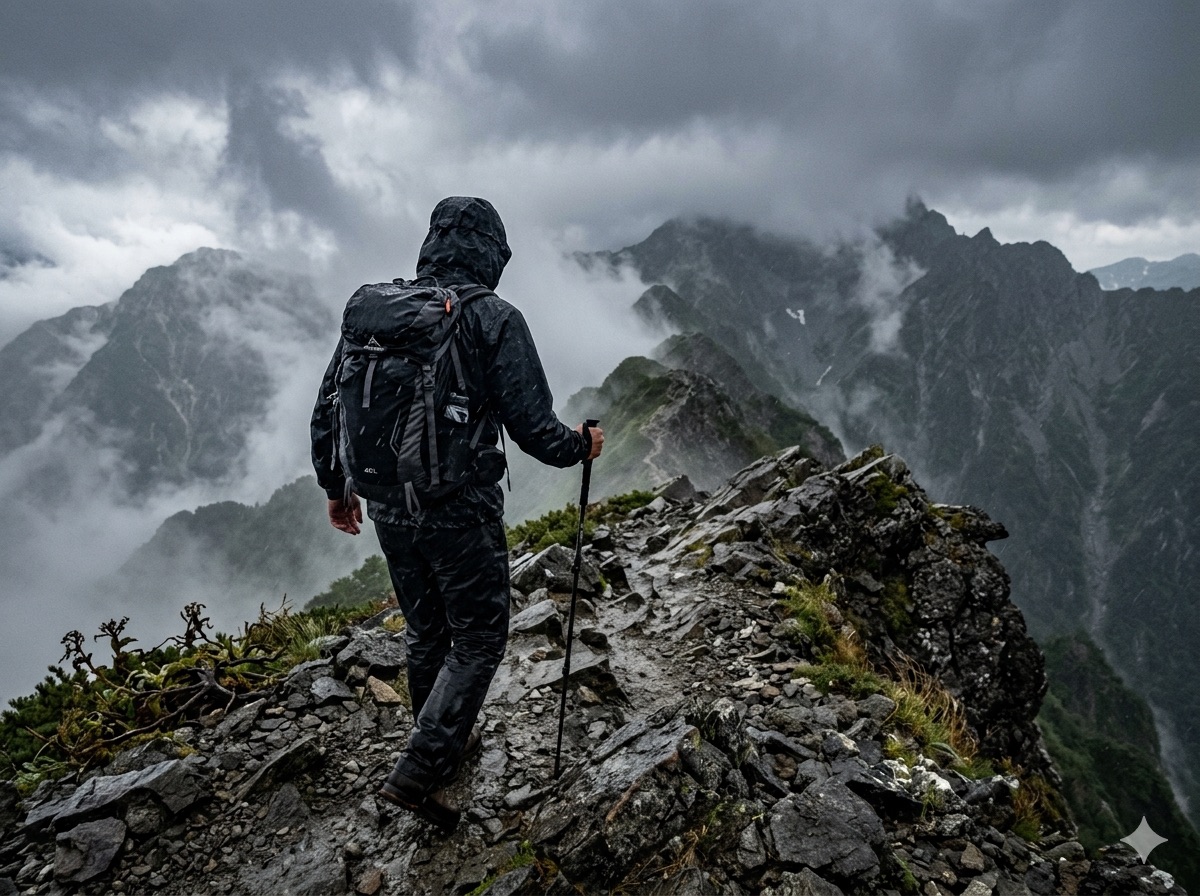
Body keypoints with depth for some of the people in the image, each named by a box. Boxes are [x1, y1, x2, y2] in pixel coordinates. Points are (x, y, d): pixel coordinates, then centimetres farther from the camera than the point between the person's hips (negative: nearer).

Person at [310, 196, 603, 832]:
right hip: (462, 512, -6)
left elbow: (326, 410, 7)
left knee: (425, 633, 23)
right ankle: (418, 772, 9)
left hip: (388, 510, 6)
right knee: (479, 640, 12)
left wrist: (335, 487, 21)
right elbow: (533, 429, -15)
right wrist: (582, 446, 6)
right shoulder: (494, 320, -13)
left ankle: (448, 743, 42)